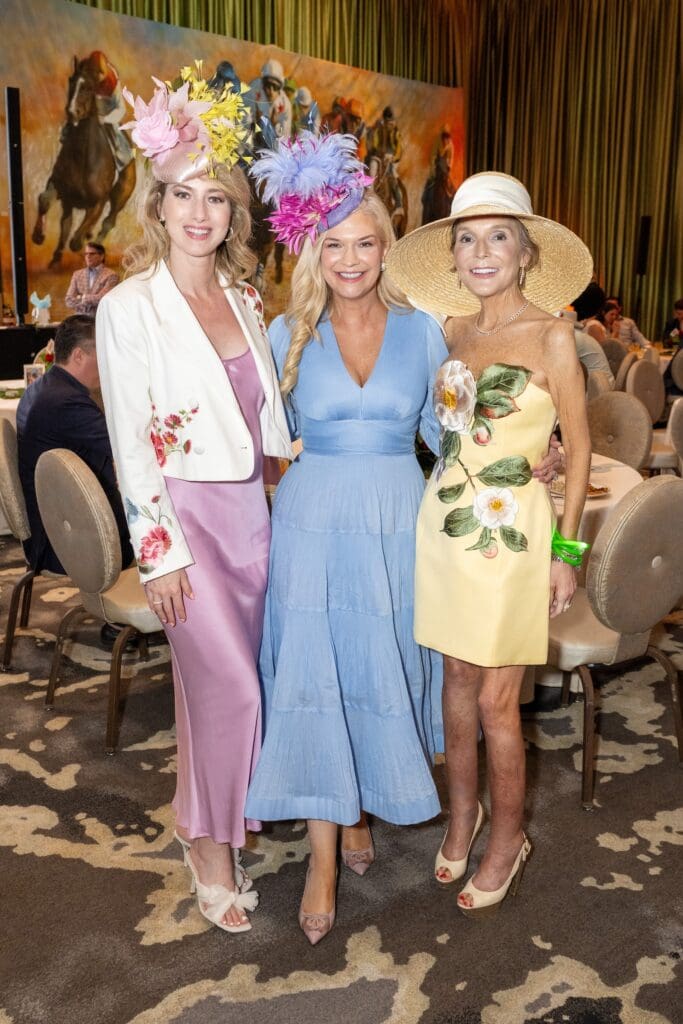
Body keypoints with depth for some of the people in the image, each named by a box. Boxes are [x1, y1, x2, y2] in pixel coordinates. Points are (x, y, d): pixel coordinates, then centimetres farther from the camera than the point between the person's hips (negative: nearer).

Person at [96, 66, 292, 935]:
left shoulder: (245, 298, 8)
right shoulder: (129, 308, -9)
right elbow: (129, 442, -11)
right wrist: (158, 552, -13)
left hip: (250, 506, 5)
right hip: (186, 511, -5)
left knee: (223, 677, 13)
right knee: (227, 683, -3)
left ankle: (212, 820, 34)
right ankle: (210, 852, 18)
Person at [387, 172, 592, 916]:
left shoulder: (551, 336, -8)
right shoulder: (453, 330, 6)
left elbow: (578, 448, -5)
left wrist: (565, 550, -7)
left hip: (509, 534, -5)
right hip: (443, 523, 5)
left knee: (496, 700, 3)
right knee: (457, 679, 16)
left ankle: (507, 839, 25)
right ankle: (462, 812, 36)